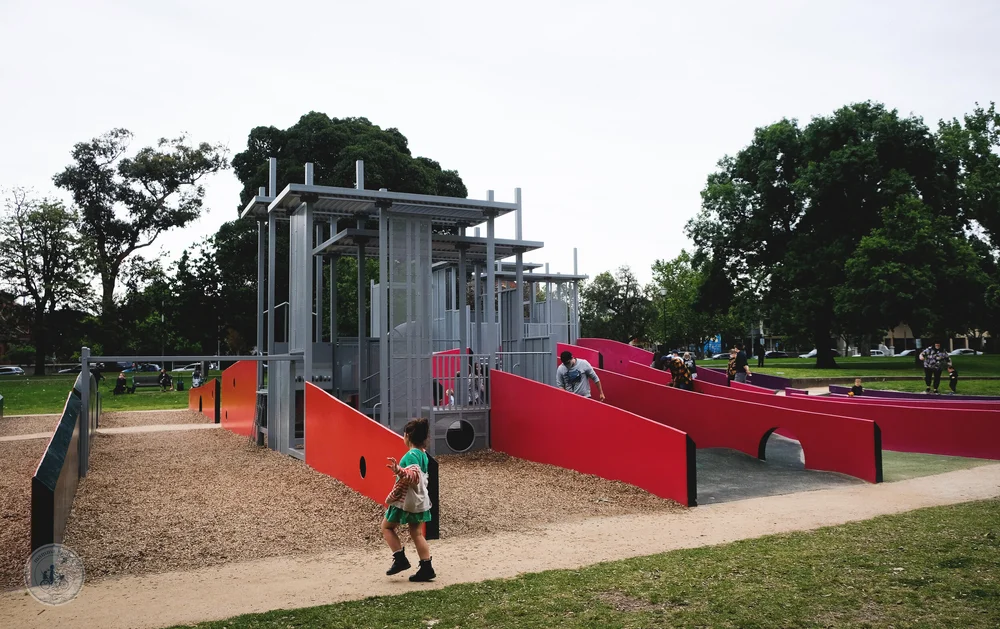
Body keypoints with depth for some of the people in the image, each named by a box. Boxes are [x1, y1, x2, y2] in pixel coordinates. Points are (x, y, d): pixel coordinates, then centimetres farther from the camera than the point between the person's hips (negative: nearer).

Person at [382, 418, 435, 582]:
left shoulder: (411, 455, -19)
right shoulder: (423, 454, 9)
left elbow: (414, 477, -32)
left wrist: (398, 470, -47)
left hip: (407, 500, -8)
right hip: (420, 501, 8)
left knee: (387, 526, 10)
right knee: (416, 534, 12)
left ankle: (400, 559, 5)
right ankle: (426, 568, 9)